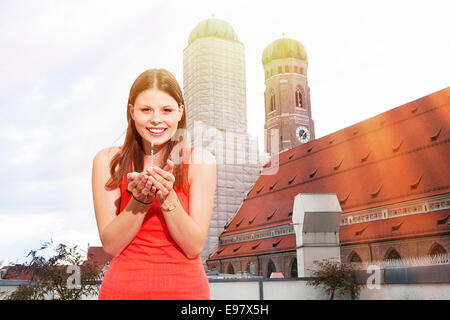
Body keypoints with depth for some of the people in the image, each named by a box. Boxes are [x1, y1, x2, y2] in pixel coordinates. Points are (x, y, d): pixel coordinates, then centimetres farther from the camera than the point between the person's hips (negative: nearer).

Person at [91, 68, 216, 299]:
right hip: (123, 288, 0)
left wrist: (168, 198, -24)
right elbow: (110, 246, -8)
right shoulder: (107, 161, -6)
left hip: (185, 287, 0)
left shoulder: (200, 161, -8)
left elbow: (194, 247, -11)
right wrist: (139, 200, -22)